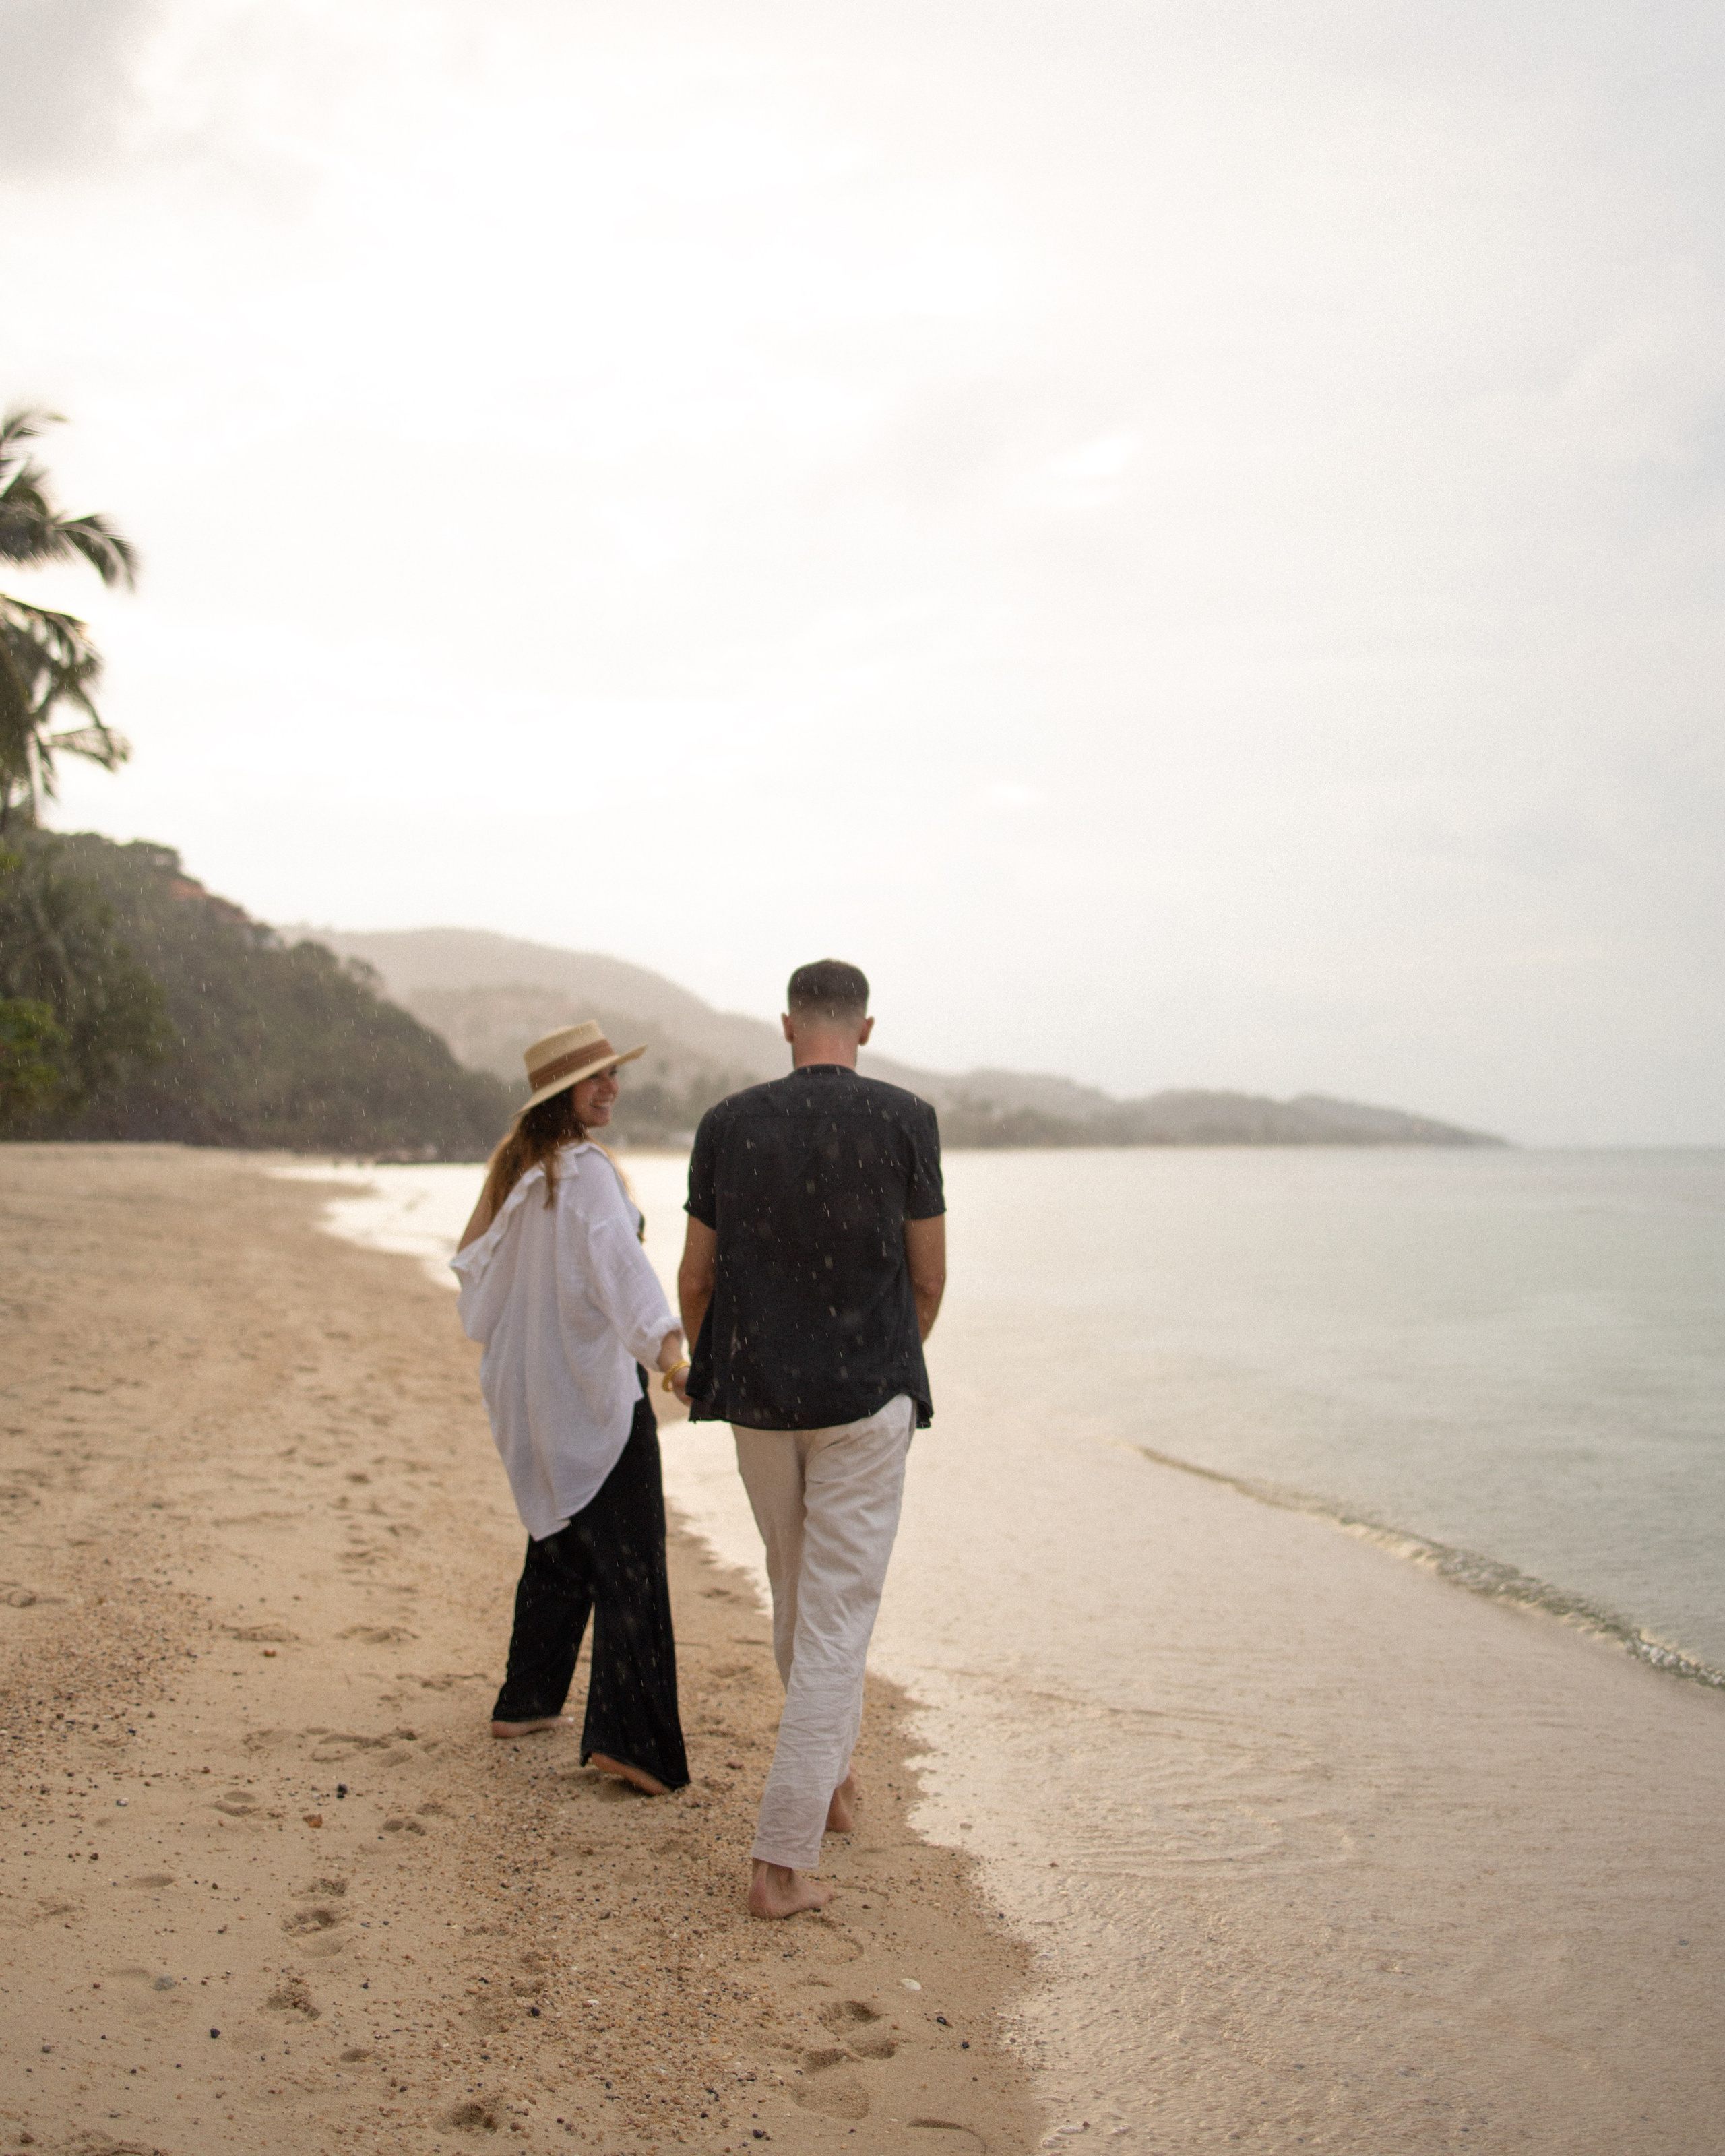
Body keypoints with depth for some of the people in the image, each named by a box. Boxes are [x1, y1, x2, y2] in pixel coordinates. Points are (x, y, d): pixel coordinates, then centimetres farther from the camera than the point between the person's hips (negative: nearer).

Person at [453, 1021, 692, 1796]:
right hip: (593, 1384, -9)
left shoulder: (516, 1167, 11)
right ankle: (624, 1733, -13)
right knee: (629, 1560, -7)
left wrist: (503, 1347, 42)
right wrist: (668, 1344, -45)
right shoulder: (586, 1171, -15)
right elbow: (618, 1260, -32)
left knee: (559, 1544, 21)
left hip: (530, 1389, 9)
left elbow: (476, 1264, 24)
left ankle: (526, 1701, 28)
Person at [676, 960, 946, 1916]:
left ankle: (830, 1772, 40)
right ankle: (783, 1858, -1)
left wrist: (705, 1366, 23)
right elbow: (928, 1276, -1)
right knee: (836, 1617, 1)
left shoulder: (727, 1123, -1)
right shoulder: (904, 1120, -7)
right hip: (865, 1394, -3)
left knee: (797, 1594, 22)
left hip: (758, 1396, 3)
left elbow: (696, 1276, 4)